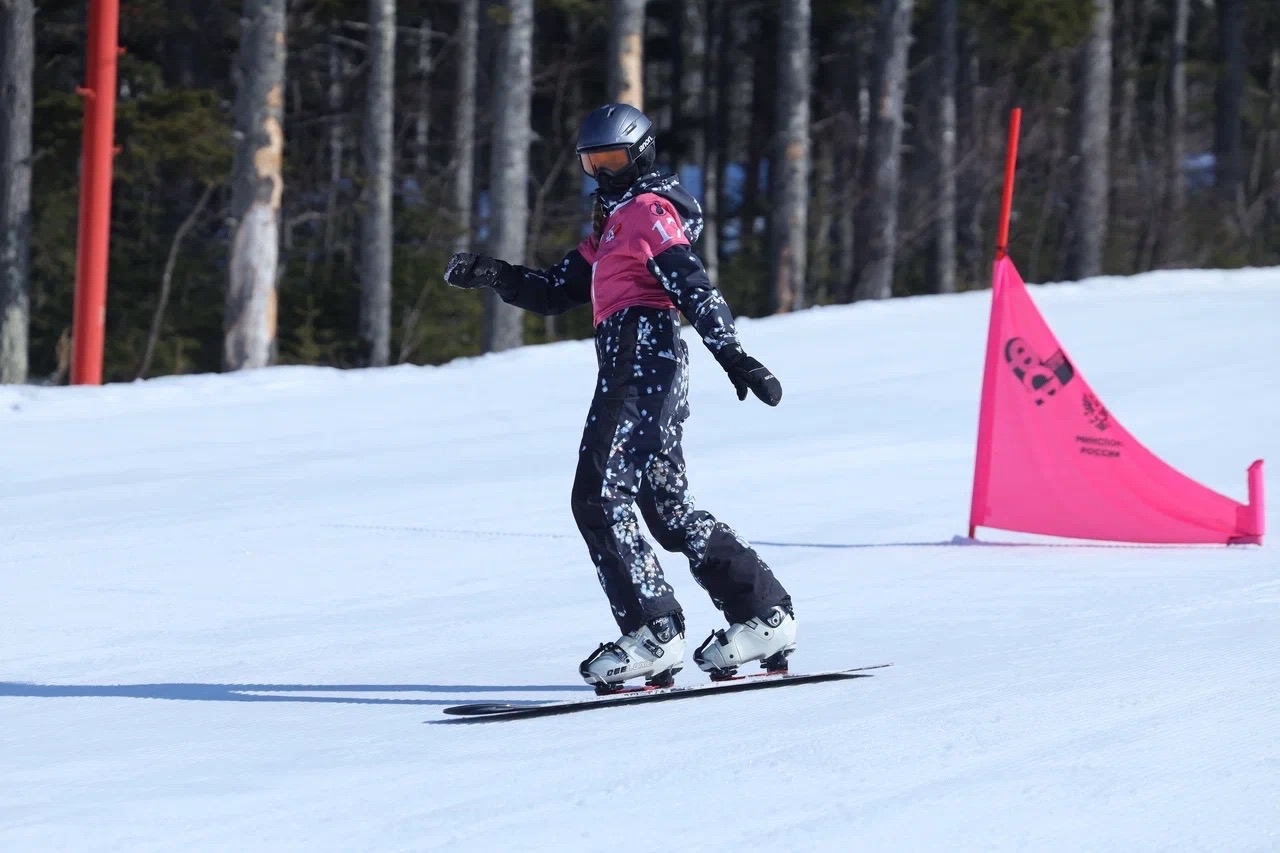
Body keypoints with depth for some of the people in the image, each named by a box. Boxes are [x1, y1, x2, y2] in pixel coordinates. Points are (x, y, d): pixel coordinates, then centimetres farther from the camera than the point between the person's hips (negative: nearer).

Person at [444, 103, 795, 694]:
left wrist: (731, 354, -26)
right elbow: (553, 292, 24)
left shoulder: (648, 209, -3)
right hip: (635, 368, 10)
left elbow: (691, 283, -16)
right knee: (670, 510, 11)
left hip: (642, 358, -10)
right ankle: (764, 615, 14)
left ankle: (654, 634, -18)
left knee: (599, 497, -14)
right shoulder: (613, 222, 26)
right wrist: (493, 275, 7)